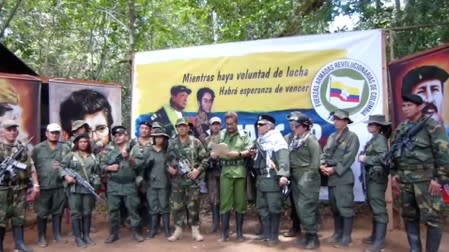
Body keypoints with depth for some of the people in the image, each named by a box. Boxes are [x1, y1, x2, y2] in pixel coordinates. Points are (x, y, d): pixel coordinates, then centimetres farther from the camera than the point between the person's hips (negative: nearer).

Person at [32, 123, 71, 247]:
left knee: (58, 211, 11)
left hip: (60, 185, 2)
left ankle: (57, 234, 24)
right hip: (43, 186, -2)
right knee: (42, 212, 7)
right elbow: (31, 166, -1)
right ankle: (41, 237, 20)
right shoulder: (38, 148, 1)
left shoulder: (65, 148, 6)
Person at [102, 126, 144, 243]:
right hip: (113, 185, 3)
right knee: (113, 210, 9)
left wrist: (128, 157, -24)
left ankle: (136, 232, 15)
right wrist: (109, 167, -9)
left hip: (129, 185, -2)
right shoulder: (110, 150, 8)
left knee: (133, 210, 4)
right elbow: (102, 166, 11)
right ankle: (113, 234, 22)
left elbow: (136, 165, -10)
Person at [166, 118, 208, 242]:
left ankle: (195, 230, 15)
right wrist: (169, 167, -6)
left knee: (193, 205, 3)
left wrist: (198, 170, -11)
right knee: (176, 206, 7)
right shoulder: (172, 143, 7)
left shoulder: (195, 142, 0)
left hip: (192, 179, -2)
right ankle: (178, 230, 20)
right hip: (177, 179, 2)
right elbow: (166, 159, 13)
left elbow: (205, 159, 1)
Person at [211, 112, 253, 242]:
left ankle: (239, 232, 18)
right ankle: (224, 232, 10)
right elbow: (213, 151, 9)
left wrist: (238, 154, -17)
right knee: (224, 202, 1)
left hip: (240, 172, -1)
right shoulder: (221, 135, 12)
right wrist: (213, 154, -13)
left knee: (240, 202, 6)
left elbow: (249, 152, -2)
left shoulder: (244, 135, 7)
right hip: (226, 172, 1)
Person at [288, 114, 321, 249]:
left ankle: (313, 237, 6)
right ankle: (308, 234, 24)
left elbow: (316, 161, -15)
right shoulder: (293, 139, 12)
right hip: (296, 178, 8)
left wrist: (307, 178, -16)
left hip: (307, 178, -8)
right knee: (300, 207, 12)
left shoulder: (311, 140, -11)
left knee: (306, 207, -6)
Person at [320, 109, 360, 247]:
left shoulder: (352, 136, -4)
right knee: (334, 207, 13)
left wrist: (335, 169, -15)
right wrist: (322, 165, -6)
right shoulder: (331, 137, 17)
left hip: (343, 177, -7)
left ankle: (346, 237, 5)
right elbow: (325, 153, 13)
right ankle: (337, 233, 24)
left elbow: (349, 157, -12)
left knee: (345, 207, -4)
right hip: (331, 177, 7)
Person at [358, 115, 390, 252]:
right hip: (371, 175, 10)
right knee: (373, 206, 15)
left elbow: (384, 157, -24)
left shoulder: (381, 139, -11)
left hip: (377, 176, -10)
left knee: (378, 207, -6)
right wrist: (362, 157, -2)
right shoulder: (373, 139, 15)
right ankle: (375, 235, 26)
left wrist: (365, 158, -17)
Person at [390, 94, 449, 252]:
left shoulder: (432, 126, -4)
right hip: (404, 180, 6)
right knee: (409, 216, 11)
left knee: (432, 217, -2)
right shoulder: (400, 129, 12)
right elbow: (393, 154, 16)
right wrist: (394, 175, 10)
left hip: (426, 180, -5)